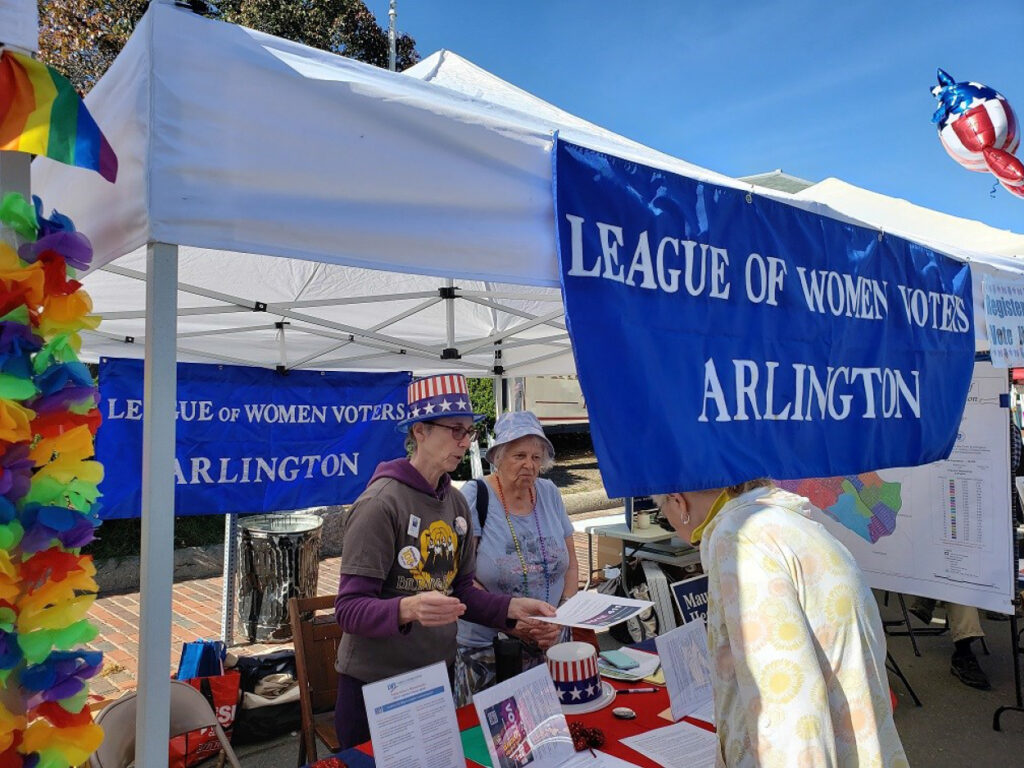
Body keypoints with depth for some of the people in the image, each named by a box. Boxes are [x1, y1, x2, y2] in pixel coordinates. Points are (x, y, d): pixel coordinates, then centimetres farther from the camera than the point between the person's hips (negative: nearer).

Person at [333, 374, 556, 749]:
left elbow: (460, 591, 7)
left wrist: (511, 606, -8)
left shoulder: (456, 503, 2)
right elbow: (350, 609, -22)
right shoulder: (381, 503, -20)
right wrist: (408, 608, -39)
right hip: (375, 683, -7)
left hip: (439, 673, 7)